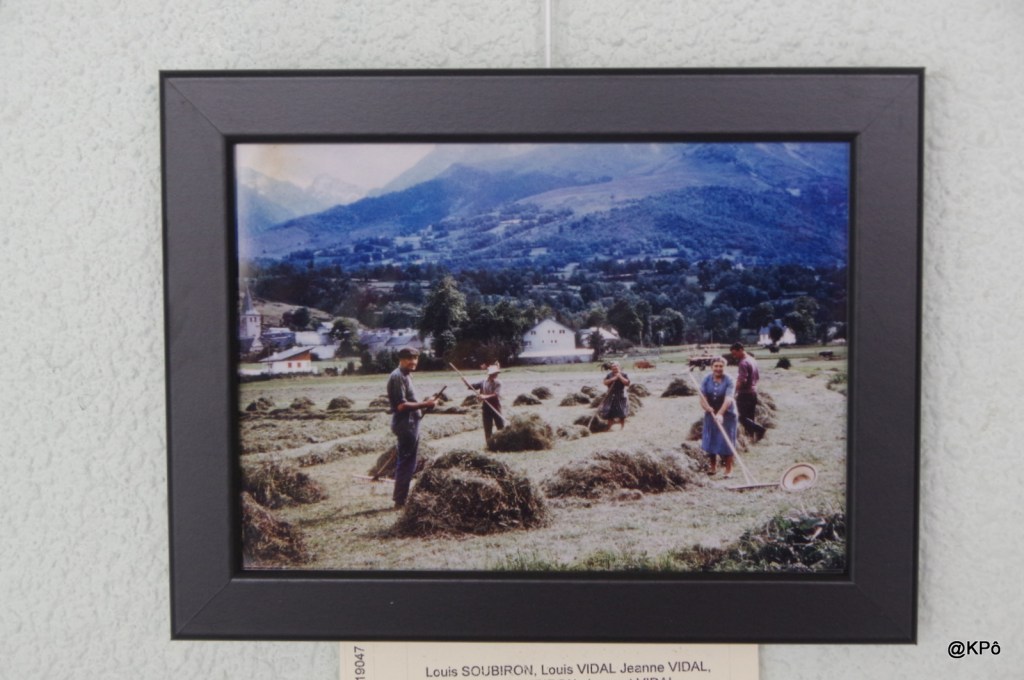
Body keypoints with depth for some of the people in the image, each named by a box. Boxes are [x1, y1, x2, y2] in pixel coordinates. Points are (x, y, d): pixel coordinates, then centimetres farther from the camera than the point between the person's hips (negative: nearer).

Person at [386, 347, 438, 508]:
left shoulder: (405, 375, 16)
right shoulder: (398, 377, -16)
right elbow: (401, 405, -22)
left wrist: (423, 404, 10)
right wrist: (424, 404, -20)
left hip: (410, 423, 10)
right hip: (406, 424, -10)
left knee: (406, 462, 16)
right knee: (406, 463, -4)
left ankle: (401, 497, 24)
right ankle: (400, 500, 3)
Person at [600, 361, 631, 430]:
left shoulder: (623, 375, 0)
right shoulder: (609, 375, 8)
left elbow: (627, 383, -12)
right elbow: (605, 382, -4)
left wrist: (620, 377, -16)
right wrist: (612, 379, -16)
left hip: (621, 396, -2)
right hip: (611, 396, 2)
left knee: (622, 414, -1)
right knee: (609, 413, 0)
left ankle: (622, 427, 11)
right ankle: (609, 427, 9)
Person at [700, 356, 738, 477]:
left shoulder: (728, 381, -15)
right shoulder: (706, 380, -3)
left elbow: (728, 399, -27)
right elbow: (702, 397, -9)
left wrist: (720, 414, -40)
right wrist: (707, 407, -31)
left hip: (726, 415, -4)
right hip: (711, 414, 4)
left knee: (726, 442, -3)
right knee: (710, 441, 9)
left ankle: (729, 469, 9)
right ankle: (713, 467, 25)